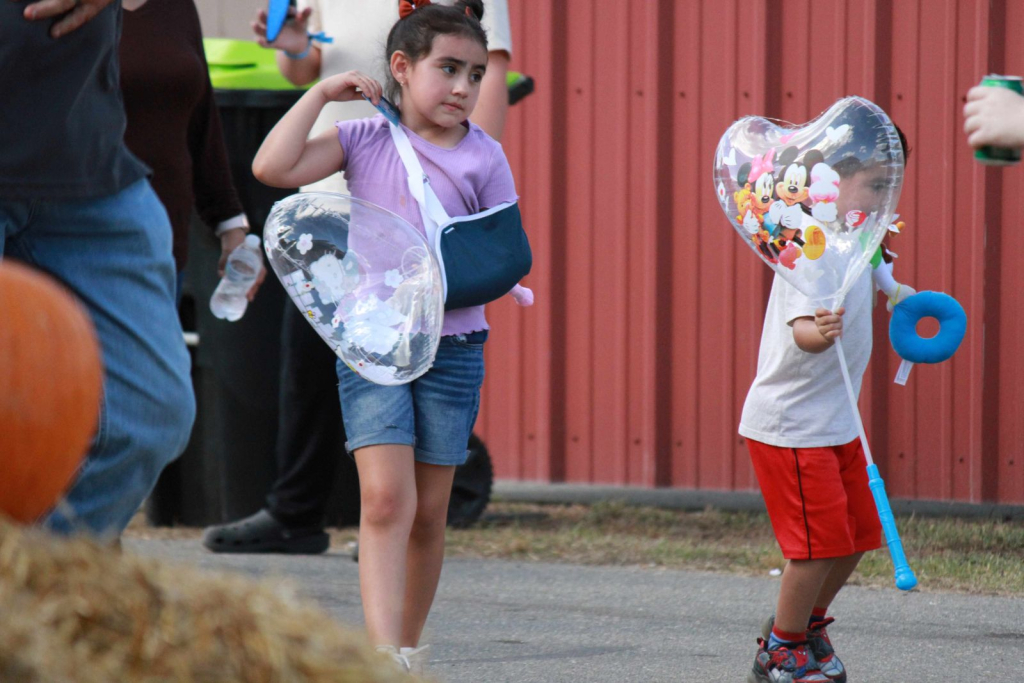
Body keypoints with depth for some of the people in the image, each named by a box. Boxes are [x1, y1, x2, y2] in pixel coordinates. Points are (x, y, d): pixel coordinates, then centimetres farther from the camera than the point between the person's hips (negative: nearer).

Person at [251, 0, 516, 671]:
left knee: (429, 511, 7)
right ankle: (384, 655, -22)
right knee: (386, 496, -15)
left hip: (451, 344, 2)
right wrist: (322, 93, -7)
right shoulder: (364, 140, 3)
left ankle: (409, 647, 21)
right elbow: (273, 167, -8)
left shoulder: (484, 157, 4)